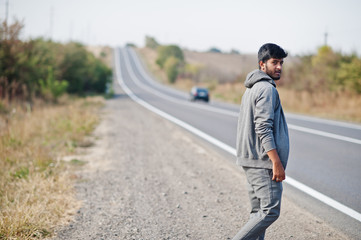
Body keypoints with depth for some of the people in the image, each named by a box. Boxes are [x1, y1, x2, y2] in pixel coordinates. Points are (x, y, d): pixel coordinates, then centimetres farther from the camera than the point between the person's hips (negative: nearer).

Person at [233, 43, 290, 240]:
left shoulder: (252, 89, 18)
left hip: (250, 160, 10)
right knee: (270, 211, -9)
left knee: (258, 212, 11)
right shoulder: (267, 89, -13)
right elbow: (263, 128, -21)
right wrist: (277, 162, -21)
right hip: (264, 161, -10)